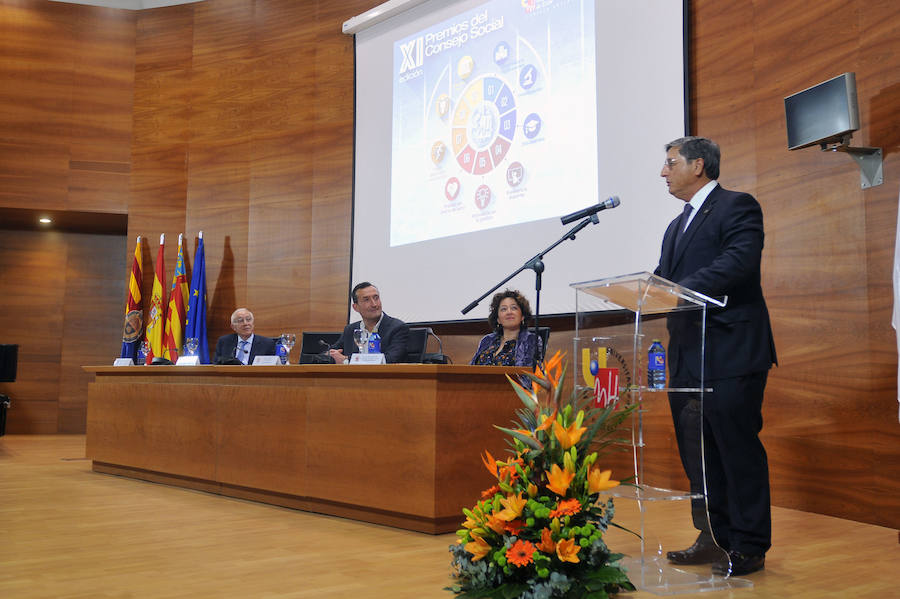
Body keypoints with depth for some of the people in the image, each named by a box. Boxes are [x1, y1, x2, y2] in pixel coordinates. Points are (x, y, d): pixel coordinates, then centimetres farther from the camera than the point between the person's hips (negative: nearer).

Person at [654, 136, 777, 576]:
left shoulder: (737, 207, -5)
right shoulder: (677, 227, 22)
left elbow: (739, 261, -21)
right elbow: (667, 278, 15)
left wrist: (679, 290, -27)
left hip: (731, 354, -9)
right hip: (688, 356, 9)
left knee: (738, 449, -1)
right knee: (697, 452, 13)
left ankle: (749, 548, 10)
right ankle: (714, 539, 25)